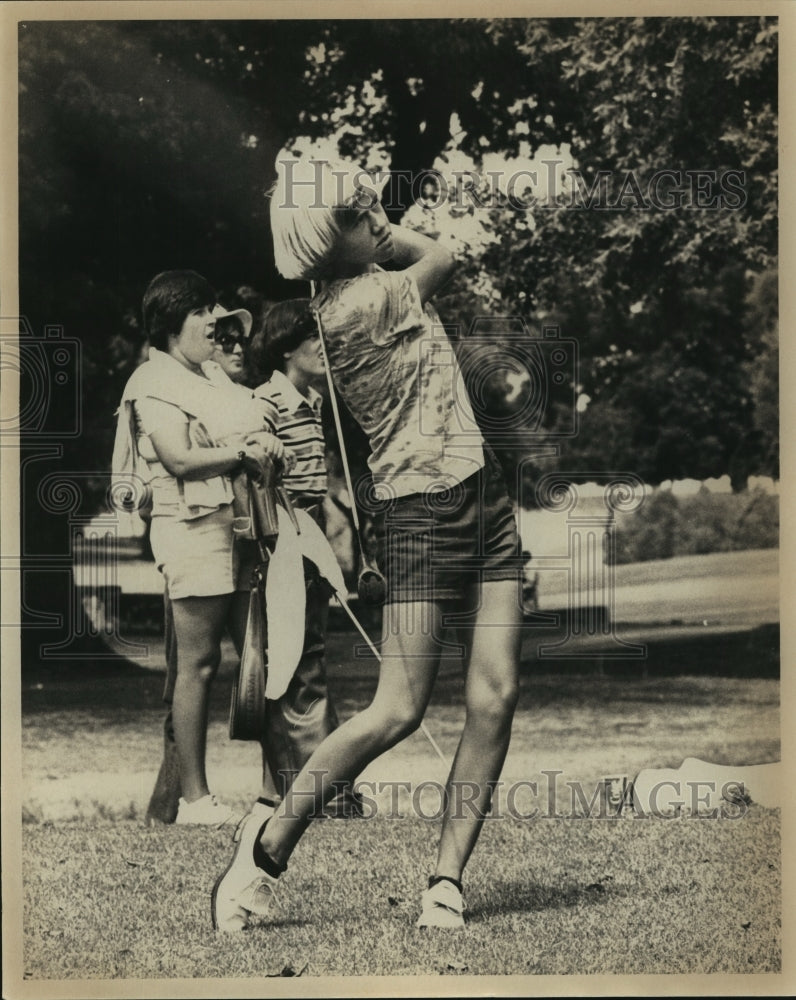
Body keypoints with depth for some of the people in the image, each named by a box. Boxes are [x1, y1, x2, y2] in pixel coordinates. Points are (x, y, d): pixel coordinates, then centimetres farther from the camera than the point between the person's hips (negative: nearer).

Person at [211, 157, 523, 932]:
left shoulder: (363, 291, 9)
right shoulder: (360, 302, -15)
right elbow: (439, 257, 3)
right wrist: (366, 234, 12)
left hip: (482, 496, 8)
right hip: (422, 511, -8)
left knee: (494, 699, -1)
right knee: (397, 711, -8)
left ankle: (446, 879, 5)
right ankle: (269, 845, 11)